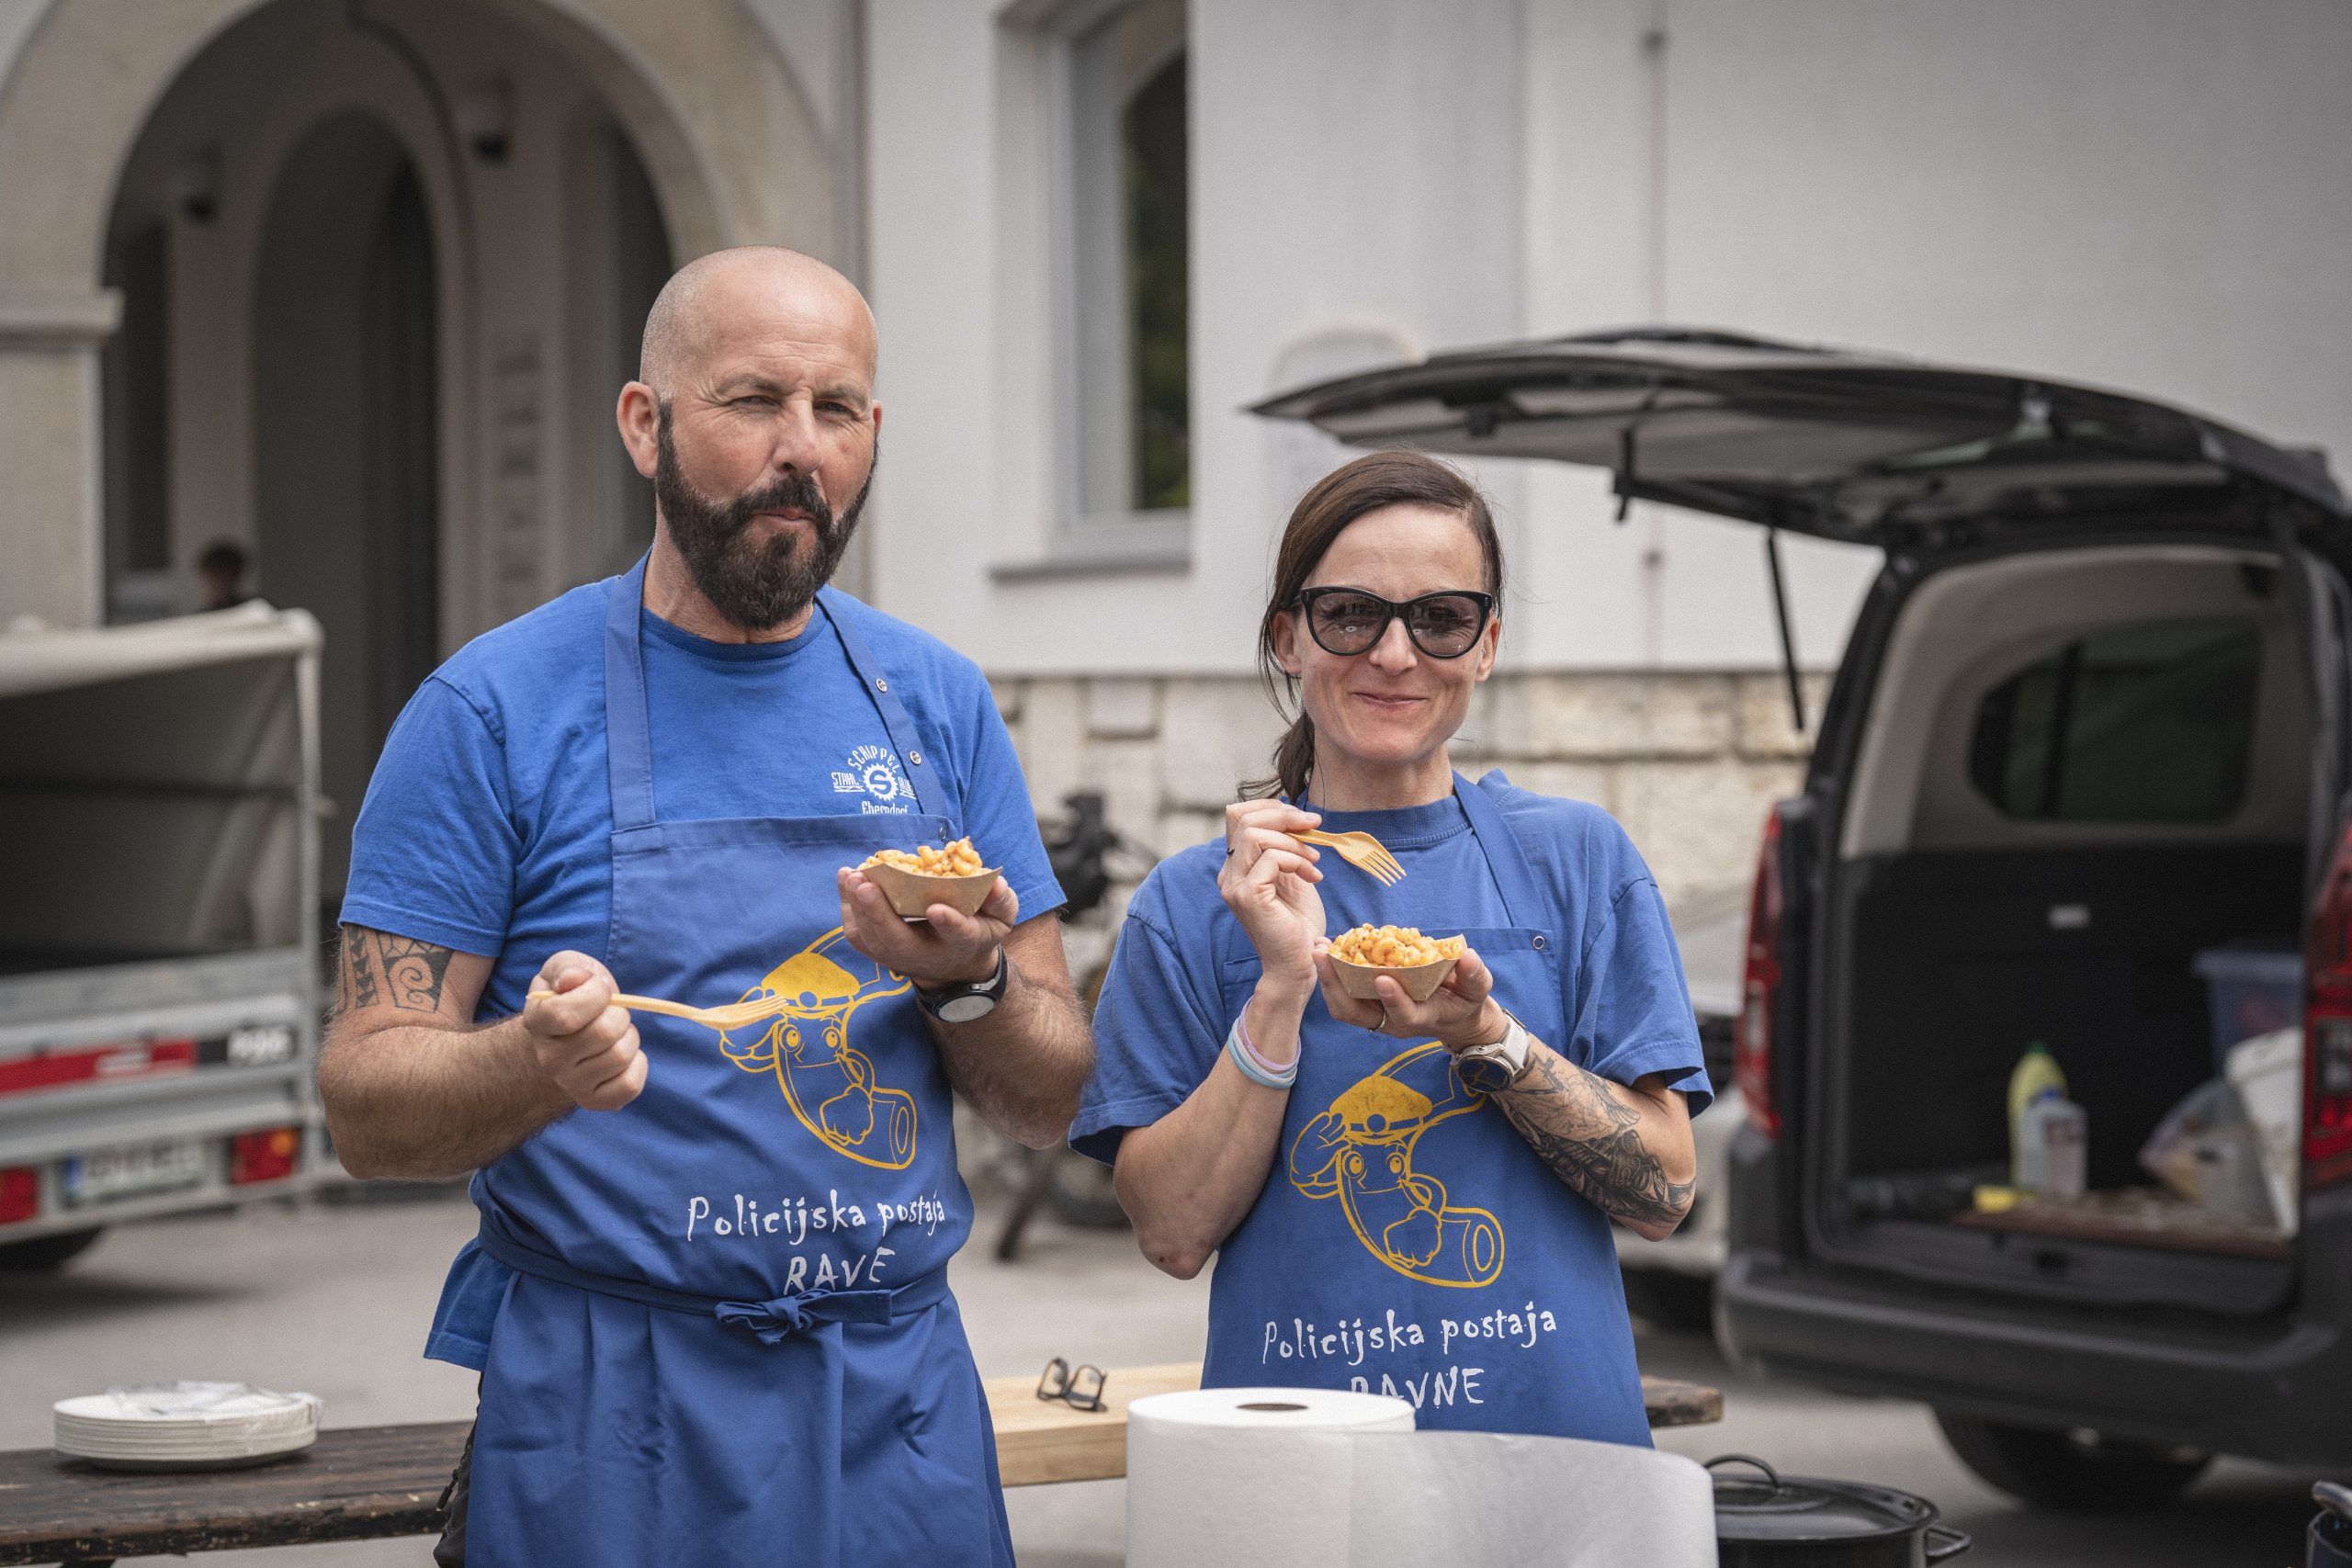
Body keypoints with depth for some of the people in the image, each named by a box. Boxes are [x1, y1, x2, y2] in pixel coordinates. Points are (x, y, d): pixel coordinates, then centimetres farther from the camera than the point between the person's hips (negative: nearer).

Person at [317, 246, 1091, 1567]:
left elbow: (1057, 1102, 9)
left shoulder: (939, 705, 7)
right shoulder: (497, 709, -4)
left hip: (907, 1404, 4)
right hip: (616, 1424, -3)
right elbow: (368, 1109, -7)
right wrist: (537, 1063, -27)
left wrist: (966, 983, -11)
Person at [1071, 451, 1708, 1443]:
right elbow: (1173, 1233, -1)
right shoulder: (1192, 903, 6)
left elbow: (1663, 1194, 1)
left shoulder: (1577, 859, 7)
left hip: (1553, 1430, 0)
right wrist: (1282, 991, -11)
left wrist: (1482, 1034, -12)